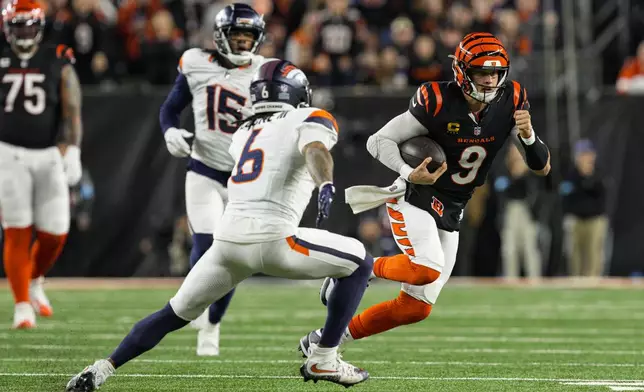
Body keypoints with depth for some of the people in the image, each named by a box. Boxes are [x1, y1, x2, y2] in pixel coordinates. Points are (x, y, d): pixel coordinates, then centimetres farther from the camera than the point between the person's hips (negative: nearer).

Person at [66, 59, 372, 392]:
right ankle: (323, 360, 11)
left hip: (227, 239, 5)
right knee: (360, 265, 15)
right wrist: (326, 185, -33)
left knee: (175, 313, 20)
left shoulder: (243, 134, 26)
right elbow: (315, 150, -14)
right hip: (272, 239, -5)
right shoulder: (309, 120, 9)